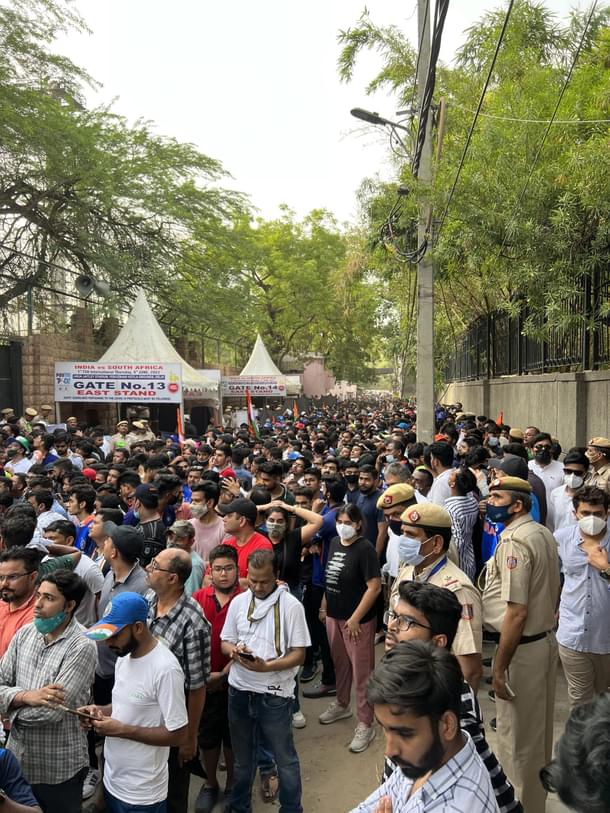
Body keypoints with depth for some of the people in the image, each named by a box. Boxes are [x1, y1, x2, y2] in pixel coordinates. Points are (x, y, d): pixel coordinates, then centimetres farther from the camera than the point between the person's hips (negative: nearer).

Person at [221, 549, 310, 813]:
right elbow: (225, 642, 8)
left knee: (285, 758, 12)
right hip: (239, 691, 4)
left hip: (274, 694, -4)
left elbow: (299, 654, -13)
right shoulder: (238, 602, 0)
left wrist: (267, 666, -27)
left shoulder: (291, 606, -13)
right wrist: (234, 650, -16)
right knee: (242, 757, 22)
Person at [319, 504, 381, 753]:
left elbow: (374, 587, -20)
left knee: (362, 671, 3)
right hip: (334, 615, 7)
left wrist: (355, 618, -19)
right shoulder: (334, 543, 4)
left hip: (357, 619, -7)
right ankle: (342, 704, 43)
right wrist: (324, 606, 14)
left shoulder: (365, 548, -18)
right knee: (340, 663, 23)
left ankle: (365, 725, 15)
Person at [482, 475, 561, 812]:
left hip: (522, 648, -10)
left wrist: (499, 667, -21)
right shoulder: (544, 533, 6)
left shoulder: (514, 541, -23)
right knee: (538, 729, 25)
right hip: (547, 640, 10)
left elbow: (517, 612, -25)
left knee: (515, 734, 7)